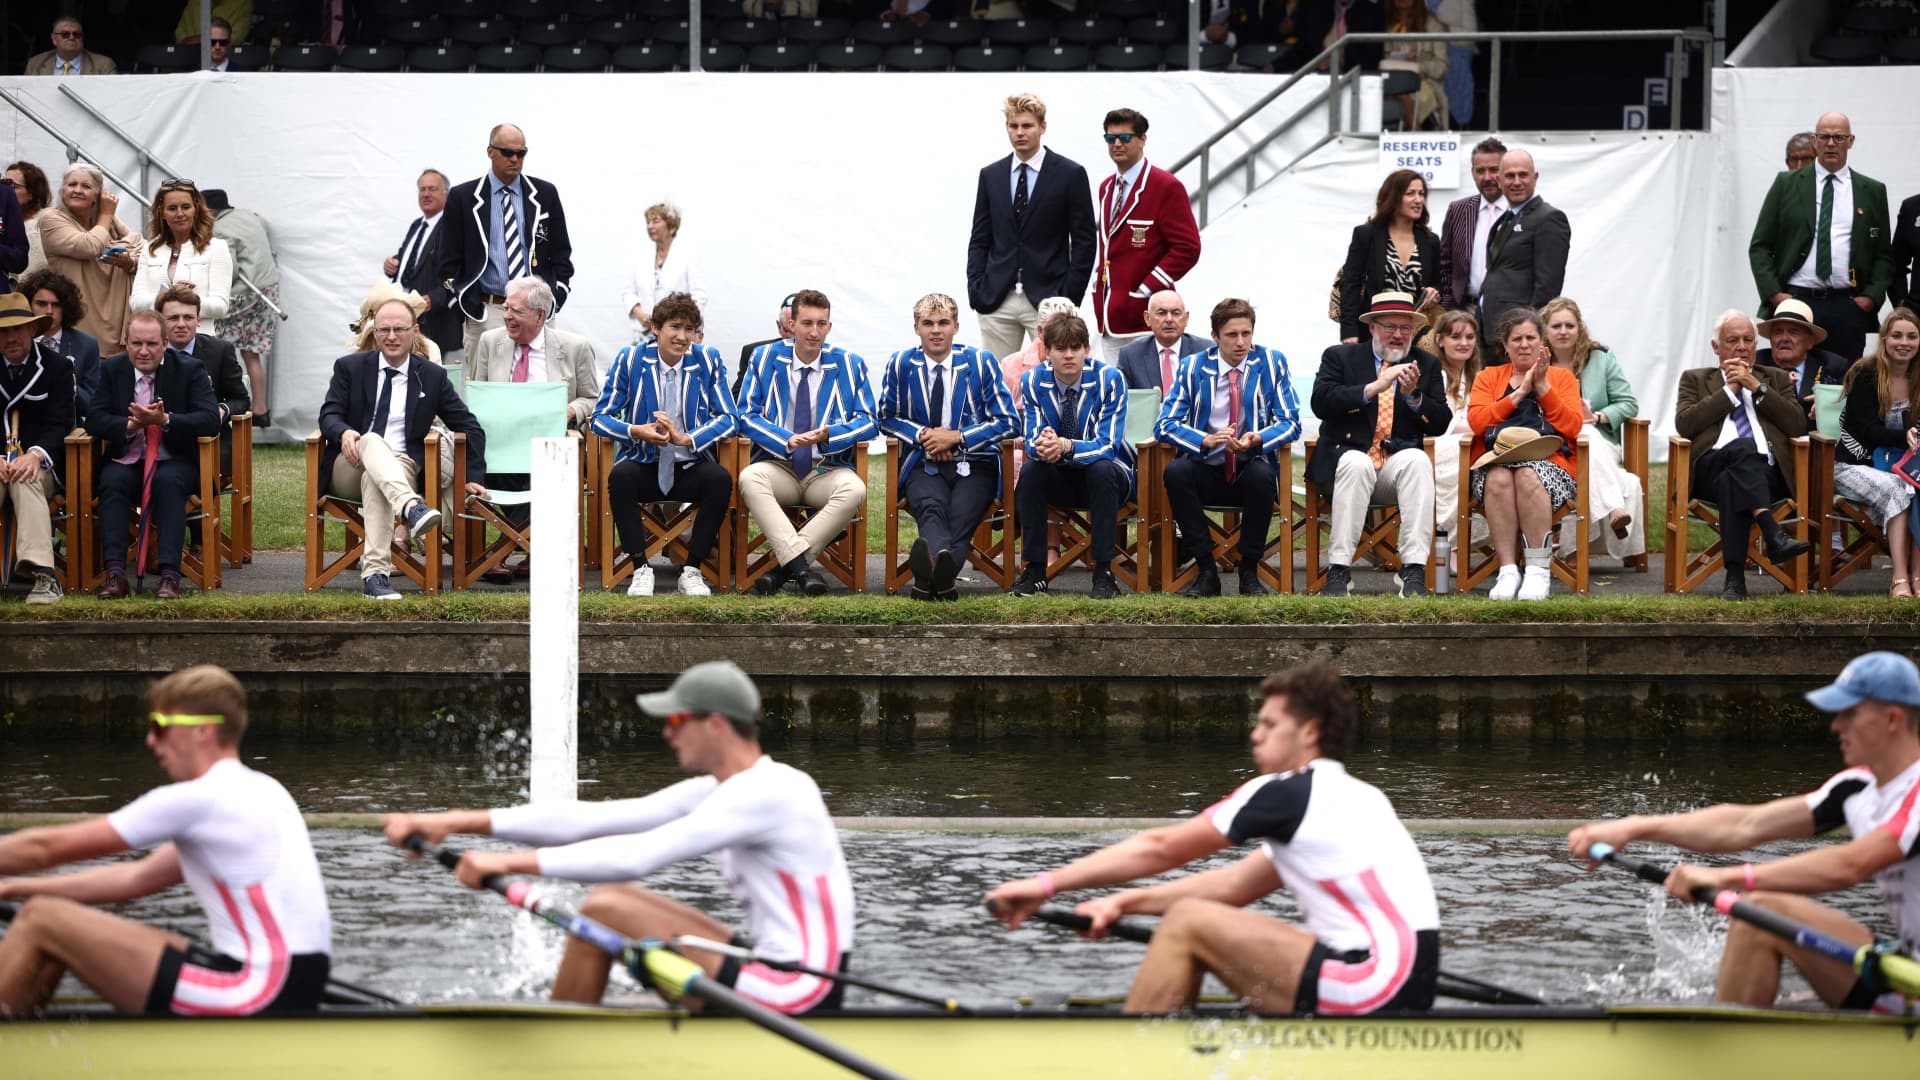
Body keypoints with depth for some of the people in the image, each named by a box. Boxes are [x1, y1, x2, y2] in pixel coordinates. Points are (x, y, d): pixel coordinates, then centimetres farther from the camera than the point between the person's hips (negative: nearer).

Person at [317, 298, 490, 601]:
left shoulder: (433, 377, 11)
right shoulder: (349, 368, 11)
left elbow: (470, 428, 14)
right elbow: (329, 415, 1)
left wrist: (474, 477, 3)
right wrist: (344, 432, -23)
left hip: (399, 468, 0)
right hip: (349, 470, 0)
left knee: (374, 480, -38)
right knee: (371, 441, -36)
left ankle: (375, 573, -50)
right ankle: (411, 507, -63)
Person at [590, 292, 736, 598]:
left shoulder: (708, 360, 2)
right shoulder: (630, 360, 1)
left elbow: (729, 420, -2)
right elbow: (600, 418, 0)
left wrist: (685, 438, -21)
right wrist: (635, 432, -23)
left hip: (690, 468, 1)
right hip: (644, 466, -1)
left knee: (720, 479, -31)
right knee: (620, 477, -34)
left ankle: (691, 570, -17)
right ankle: (641, 569, -20)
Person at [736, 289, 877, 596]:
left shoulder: (849, 365, 7)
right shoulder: (766, 359, 6)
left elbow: (868, 421, 2)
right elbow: (747, 415, 1)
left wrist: (829, 436, -18)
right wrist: (787, 440, -18)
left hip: (827, 469, 0)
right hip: (778, 465, 0)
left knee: (854, 489, -34)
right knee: (750, 478, -35)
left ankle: (783, 565, -31)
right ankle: (800, 566, -41)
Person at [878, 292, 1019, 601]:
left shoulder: (981, 363, 9)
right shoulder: (900, 365, 11)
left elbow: (1007, 422, 7)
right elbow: (887, 417, 19)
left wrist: (956, 437, -6)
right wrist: (923, 435, -2)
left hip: (973, 463, 0)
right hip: (924, 463, 0)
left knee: (961, 514, -35)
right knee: (931, 507, -37)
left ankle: (929, 578, -63)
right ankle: (943, 569, -70)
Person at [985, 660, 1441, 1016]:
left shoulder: (1288, 792, -5)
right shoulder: (1356, 798, 22)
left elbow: (1161, 848, 0)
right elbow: (1236, 885, 21)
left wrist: (1048, 884, 6)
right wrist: (1127, 903, 16)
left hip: (1375, 989, -10)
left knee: (1186, 924, -4)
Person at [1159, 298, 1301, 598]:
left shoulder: (1271, 362, 3)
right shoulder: (1193, 367, 4)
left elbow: (1290, 423, -2)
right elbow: (1164, 425, -4)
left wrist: (1257, 439, -25)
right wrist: (1205, 441, -25)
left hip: (1251, 469, -1)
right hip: (1208, 471, 1)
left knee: (1262, 475, -36)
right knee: (1175, 471, -31)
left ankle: (1250, 573, -21)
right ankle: (1206, 571, -23)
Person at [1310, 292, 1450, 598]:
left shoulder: (1427, 364, 15)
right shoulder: (1340, 357, 8)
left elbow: (1440, 424, 7)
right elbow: (1321, 403, -9)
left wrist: (1413, 396, -11)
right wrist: (1373, 388, -17)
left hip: (1399, 461, 2)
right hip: (1347, 456, -2)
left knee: (1418, 461, -32)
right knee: (1356, 463, -36)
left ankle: (1414, 570, -37)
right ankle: (1338, 571, -36)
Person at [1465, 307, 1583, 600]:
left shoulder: (1561, 377, 21)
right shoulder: (1489, 378, 24)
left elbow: (1572, 428, 4)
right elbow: (1476, 421, 3)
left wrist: (1543, 387, -1)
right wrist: (1520, 393, -1)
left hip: (1548, 461, -1)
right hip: (1496, 461, 1)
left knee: (1528, 476, -36)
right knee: (1499, 478, -36)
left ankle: (1539, 571, -33)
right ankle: (1508, 572, -36)